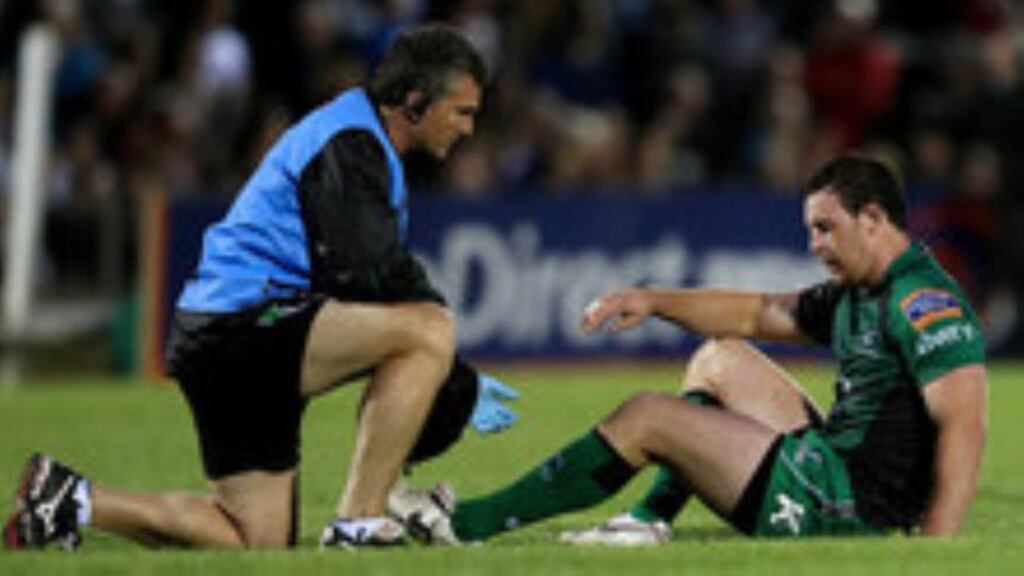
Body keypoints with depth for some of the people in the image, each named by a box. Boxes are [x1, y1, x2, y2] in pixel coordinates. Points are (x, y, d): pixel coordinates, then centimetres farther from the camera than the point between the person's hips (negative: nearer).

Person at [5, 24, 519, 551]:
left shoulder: (360, 141, 22)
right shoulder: (348, 144, -10)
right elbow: (368, 274, -19)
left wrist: (455, 382, 18)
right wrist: (460, 385, -10)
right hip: (243, 324, -11)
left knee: (261, 543, 9)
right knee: (430, 328, -25)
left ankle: (71, 499, 13)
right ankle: (356, 522, -22)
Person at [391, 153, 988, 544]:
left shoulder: (925, 302, -17)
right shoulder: (854, 296, 15)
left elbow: (966, 426, -27)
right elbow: (760, 313, 27)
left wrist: (936, 552, -35)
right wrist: (653, 300, 15)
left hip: (853, 505, -11)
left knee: (648, 417, -7)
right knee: (719, 360, 24)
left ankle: (469, 524, -1)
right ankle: (654, 520, 13)